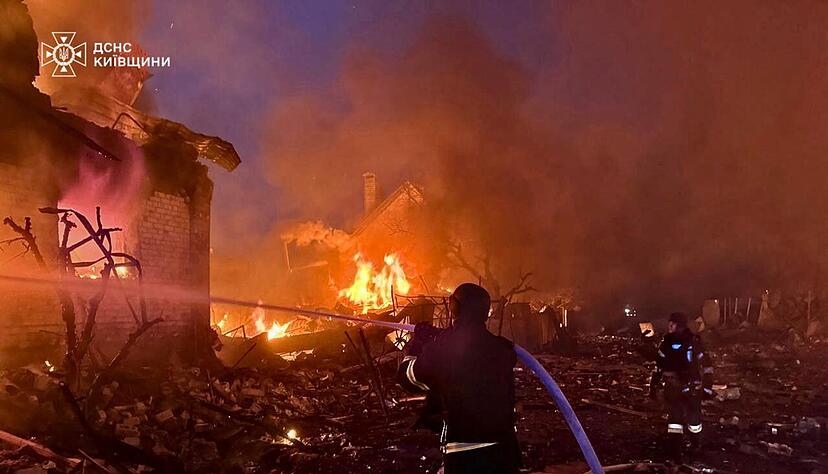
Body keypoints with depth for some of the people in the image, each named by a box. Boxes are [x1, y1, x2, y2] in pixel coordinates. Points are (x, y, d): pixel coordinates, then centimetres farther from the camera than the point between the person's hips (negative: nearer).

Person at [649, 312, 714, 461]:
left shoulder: (694, 343, -16)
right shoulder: (666, 342, -2)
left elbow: (706, 365, -8)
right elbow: (659, 365, 8)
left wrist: (707, 387, -8)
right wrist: (654, 385, 8)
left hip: (692, 388, -3)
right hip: (672, 387, 3)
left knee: (693, 416, 12)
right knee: (674, 417, 6)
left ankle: (695, 445, 36)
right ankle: (674, 449, 15)